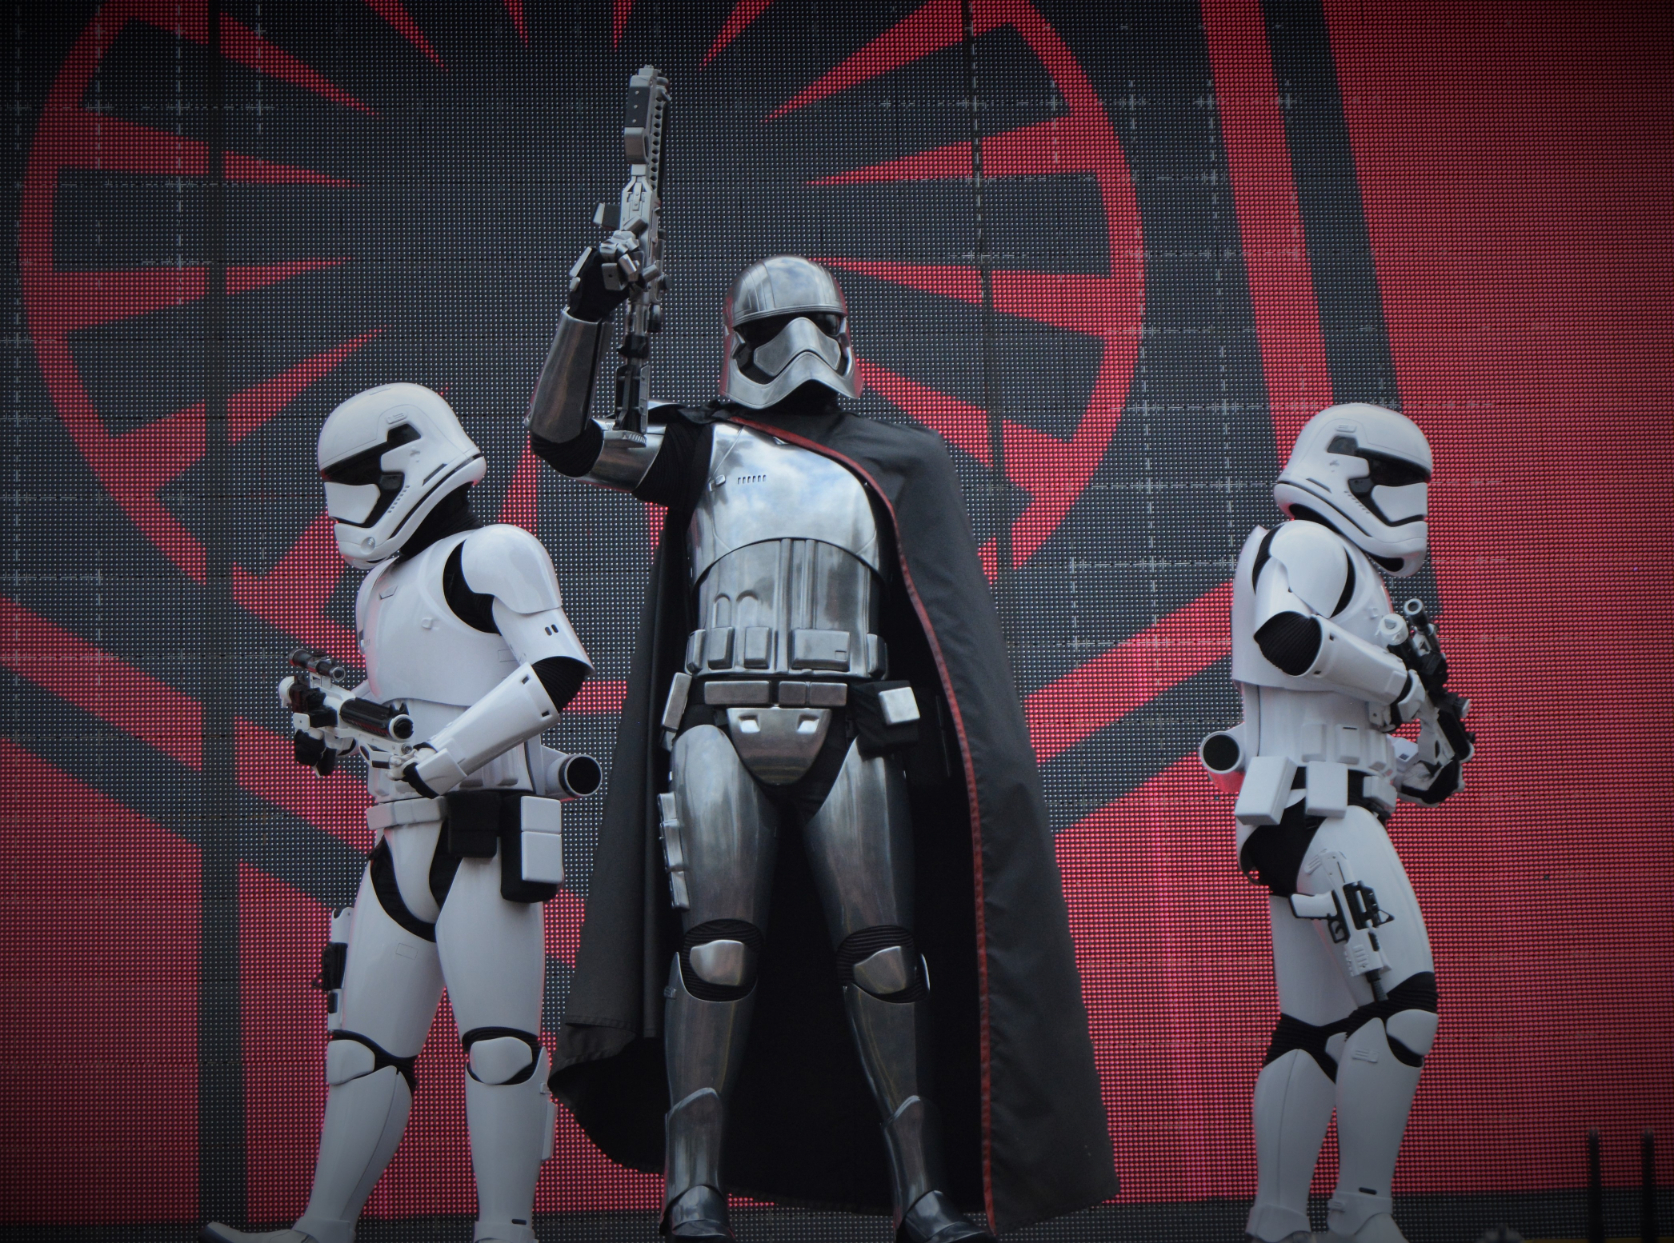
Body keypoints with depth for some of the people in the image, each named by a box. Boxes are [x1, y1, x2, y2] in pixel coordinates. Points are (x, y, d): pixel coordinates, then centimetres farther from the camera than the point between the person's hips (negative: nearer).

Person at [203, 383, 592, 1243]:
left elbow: (560, 668, -18)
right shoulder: (384, 585, 22)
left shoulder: (490, 557, -5)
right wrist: (330, 718, 13)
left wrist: (442, 755, -20)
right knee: (368, 1039, 8)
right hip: (401, 845, 9)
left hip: (486, 836, -9)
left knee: (498, 1038, -8)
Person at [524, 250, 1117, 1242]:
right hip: (720, 726, -1)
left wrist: (936, 728, 6)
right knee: (716, 948, -9)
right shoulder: (706, 447, 16)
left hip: (847, 730, 1)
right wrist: (592, 310, -2)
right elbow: (561, 436, 8)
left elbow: (940, 621, 17)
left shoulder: (890, 461, 20)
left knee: (882, 954, -5)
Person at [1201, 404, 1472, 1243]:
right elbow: (1287, 638, -27)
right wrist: (1401, 682, -15)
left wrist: (1429, 761, 13)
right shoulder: (1308, 548, -4)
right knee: (1404, 1000, -17)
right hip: (1317, 809, -11)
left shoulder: (1342, 572, 27)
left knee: (1315, 1023, 10)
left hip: (1310, 821, 11)